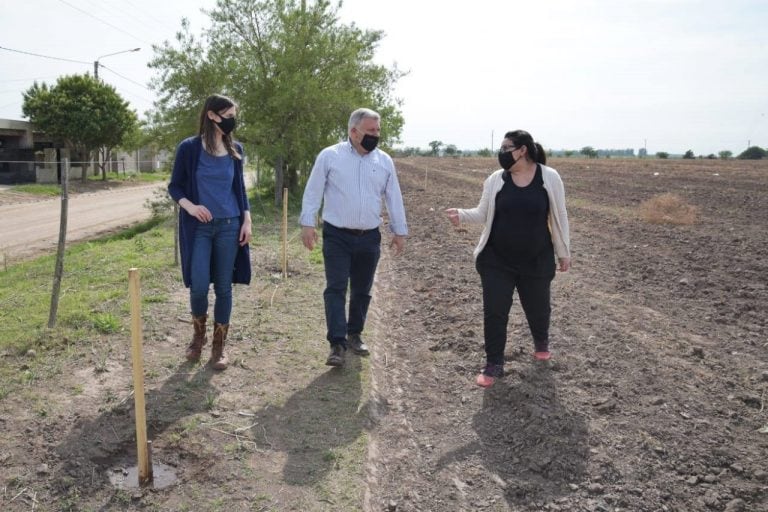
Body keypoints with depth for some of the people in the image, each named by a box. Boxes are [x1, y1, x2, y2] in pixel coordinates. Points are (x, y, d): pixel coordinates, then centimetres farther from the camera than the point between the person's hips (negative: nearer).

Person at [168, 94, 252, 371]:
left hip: (229, 225, 3)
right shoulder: (189, 147, -4)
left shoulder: (235, 149, 5)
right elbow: (175, 186, 1)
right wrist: (190, 206, -18)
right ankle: (198, 333, 22)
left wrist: (247, 220, 2)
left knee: (223, 287, 5)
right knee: (199, 286, -7)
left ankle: (219, 346, 18)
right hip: (199, 227, -2)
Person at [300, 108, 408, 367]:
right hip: (336, 236, -3)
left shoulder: (384, 161, 5)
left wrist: (399, 231, 9)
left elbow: (394, 198, 9)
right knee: (336, 288, -7)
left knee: (362, 290, 12)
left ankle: (354, 335, 29)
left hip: (369, 238, 3)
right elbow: (313, 192, -2)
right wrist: (307, 223, -8)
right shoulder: (329, 156, -4)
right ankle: (337, 344, -5)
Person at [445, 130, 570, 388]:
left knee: (537, 307, 16)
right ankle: (494, 364, 15)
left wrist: (563, 251, 5)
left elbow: (559, 217, 0)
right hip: (496, 261, 1)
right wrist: (462, 215, -18)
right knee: (494, 311, -1)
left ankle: (541, 341, 49)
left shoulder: (549, 177, -8)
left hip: (536, 260, 0)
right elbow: (483, 213, 2)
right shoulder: (496, 179, -4)